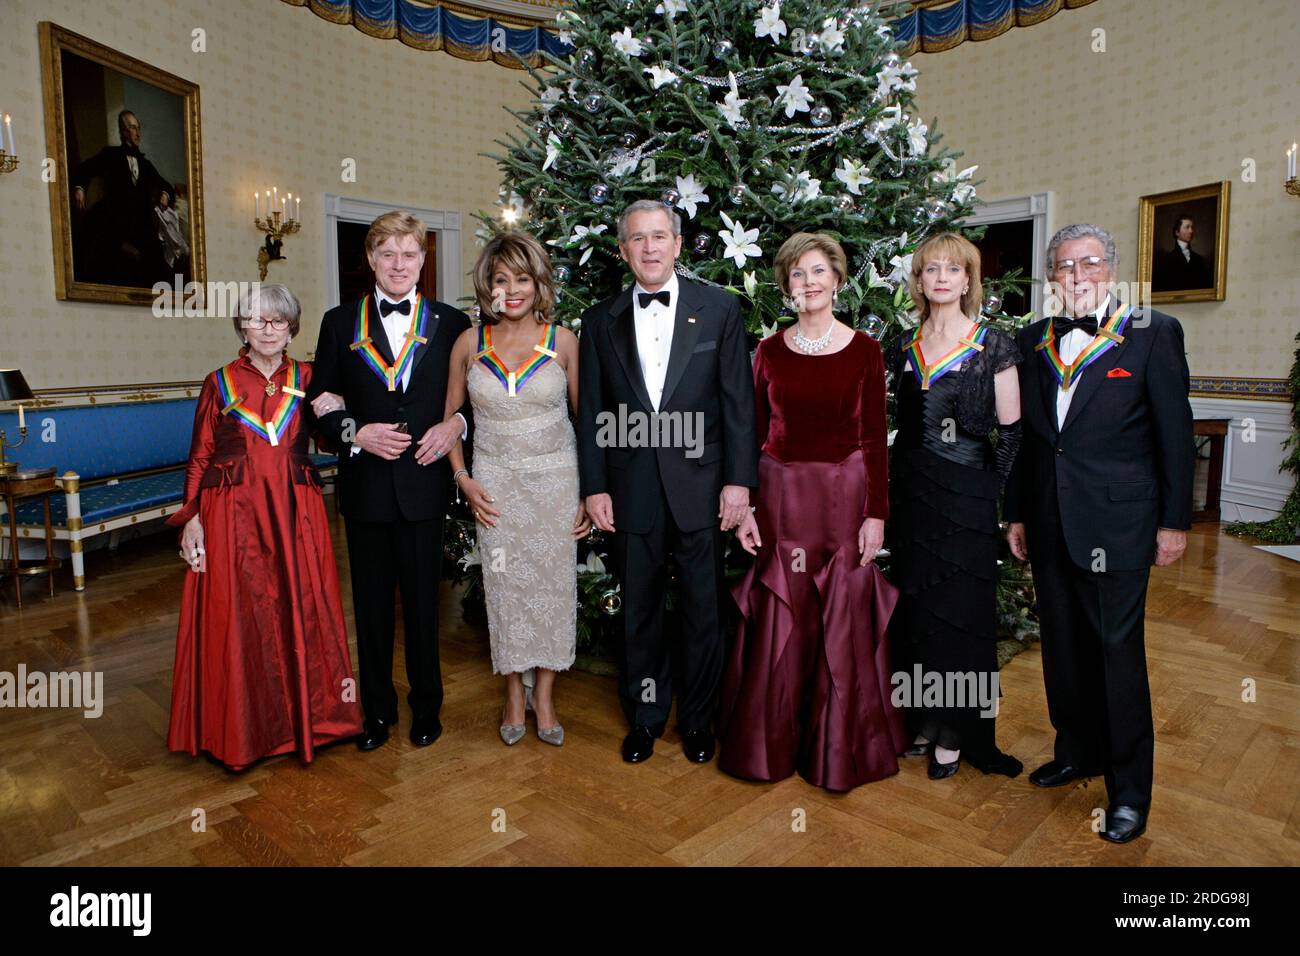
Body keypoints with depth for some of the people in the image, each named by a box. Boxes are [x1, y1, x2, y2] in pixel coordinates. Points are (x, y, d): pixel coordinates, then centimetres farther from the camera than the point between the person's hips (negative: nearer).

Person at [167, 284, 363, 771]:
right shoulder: (220, 382, 5)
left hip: (296, 513, 1)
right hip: (233, 515, -1)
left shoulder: (307, 378, 8)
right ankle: (243, 730, 19)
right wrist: (191, 518, -3)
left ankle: (305, 716, 20)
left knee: (302, 610, 4)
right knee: (238, 618, 4)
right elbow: (199, 457, 5)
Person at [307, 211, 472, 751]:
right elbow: (320, 401, 6)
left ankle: (426, 707, 27)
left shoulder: (450, 324, 4)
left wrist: (456, 424, -13)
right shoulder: (341, 323, 6)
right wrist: (356, 434, -11)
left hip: (423, 485, -1)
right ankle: (377, 709, 29)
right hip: (365, 487, 1)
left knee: (422, 601, 8)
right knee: (371, 602, 12)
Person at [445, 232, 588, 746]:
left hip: (555, 477, -1)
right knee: (504, 587, 7)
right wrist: (463, 478, 0)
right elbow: (449, 414, 10)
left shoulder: (562, 341, -4)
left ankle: (544, 697, 22)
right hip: (495, 482, 1)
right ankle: (514, 695, 26)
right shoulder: (470, 343, 0)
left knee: (552, 584, 5)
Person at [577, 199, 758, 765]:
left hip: (700, 486, -1)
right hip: (631, 491, 2)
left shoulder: (720, 309, 1)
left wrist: (739, 481, -7)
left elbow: (739, 401, -1)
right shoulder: (601, 321, 6)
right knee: (638, 611, 13)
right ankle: (644, 717, 31)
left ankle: (697, 718, 30)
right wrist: (593, 487, 1)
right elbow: (591, 413, 6)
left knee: (702, 608, 10)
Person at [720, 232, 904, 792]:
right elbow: (754, 434, 6)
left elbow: (874, 438, -1)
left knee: (843, 621, 6)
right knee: (778, 623, 7)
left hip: (844, 496, -1)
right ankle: (772, 744, 26)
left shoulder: (863, 350, 1)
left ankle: (839, 748, 25)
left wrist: (876, 512, -6)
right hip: (781, 494, 1)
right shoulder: (769, 352, 6)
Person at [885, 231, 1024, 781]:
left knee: (960, 609, 2)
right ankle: (922, 721, 25)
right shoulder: (903, 347, 8)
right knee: (914, 606, 10)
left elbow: (1011, 432, -4)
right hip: (909, 492, 4)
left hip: (966, 494, -4)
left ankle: (955, 735, 17)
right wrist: (887, 490, 5)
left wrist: (1000, 496, -8)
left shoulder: (993, 346, -3)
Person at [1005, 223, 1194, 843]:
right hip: (1049, 524, 5)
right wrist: (1015, 513, 11)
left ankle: (1130, 791, 18)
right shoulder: (1033, 341, 9)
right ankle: (1076, 752, 35)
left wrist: (1175, 520, -4)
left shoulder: (1153, 333, -3)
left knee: (1118, 653, 2)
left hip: (1116, 523, -4)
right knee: (1064, 647, 15)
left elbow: (1175, 432, -3)